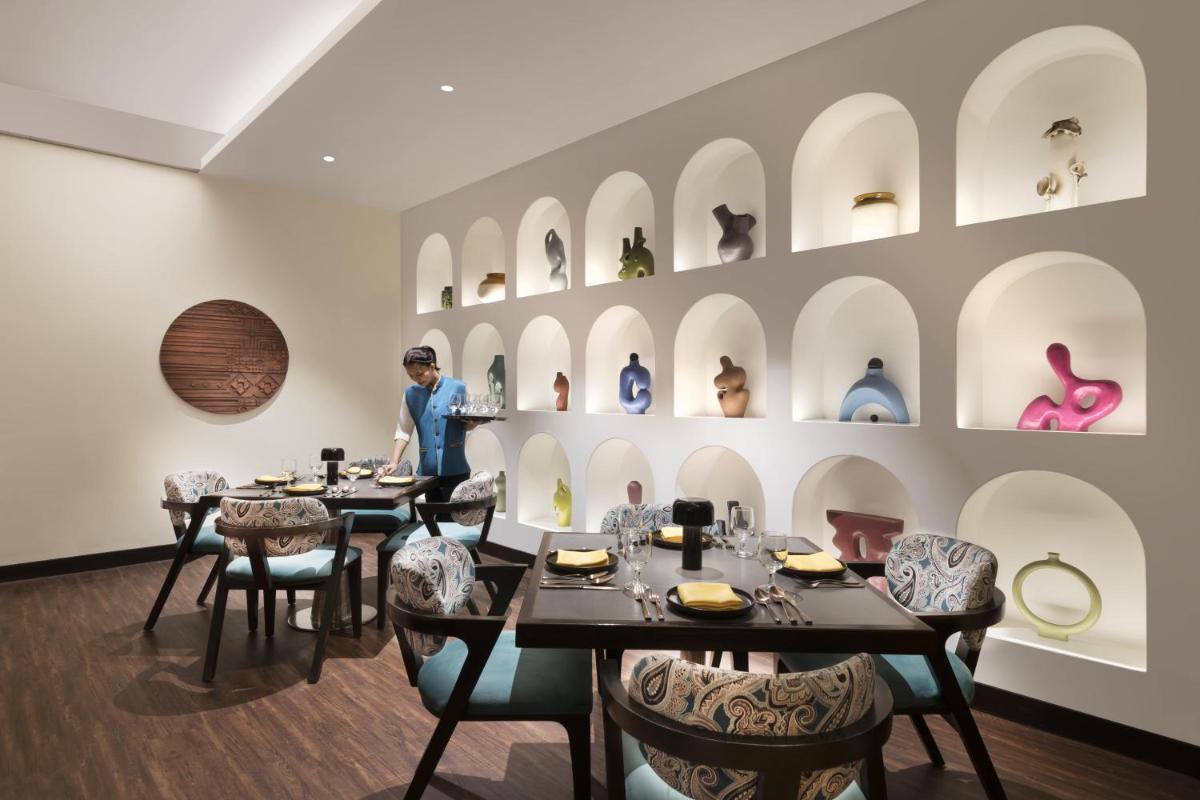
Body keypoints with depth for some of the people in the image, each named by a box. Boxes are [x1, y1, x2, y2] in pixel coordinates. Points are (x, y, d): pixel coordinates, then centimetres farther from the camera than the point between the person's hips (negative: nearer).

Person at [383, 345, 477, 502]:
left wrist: (473, 422, -19)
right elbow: (403, 432, 6)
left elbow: (468, 425, 4)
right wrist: (394, 462, -5)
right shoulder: (410, 394, 4)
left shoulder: (457, 387, -4)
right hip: (428, 470, 2)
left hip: (455, 469, -2)